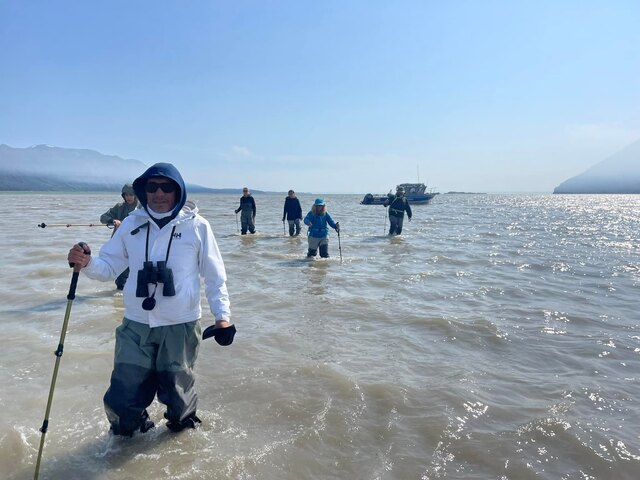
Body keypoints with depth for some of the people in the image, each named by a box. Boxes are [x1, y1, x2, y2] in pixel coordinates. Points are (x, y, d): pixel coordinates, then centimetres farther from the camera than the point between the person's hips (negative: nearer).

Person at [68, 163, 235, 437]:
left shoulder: (196, 226, -6)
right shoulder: (131, 224, 2)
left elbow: (214, 276, -2)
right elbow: (108, 267, 7)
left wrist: (222, 316, -7)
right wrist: (86, 263, -15)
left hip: (181, 325, -2)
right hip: (136, 325, 3)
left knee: (177, 390, 12)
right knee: (123, 396, 9)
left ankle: (182, 425, 44)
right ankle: (128, 434, 41)